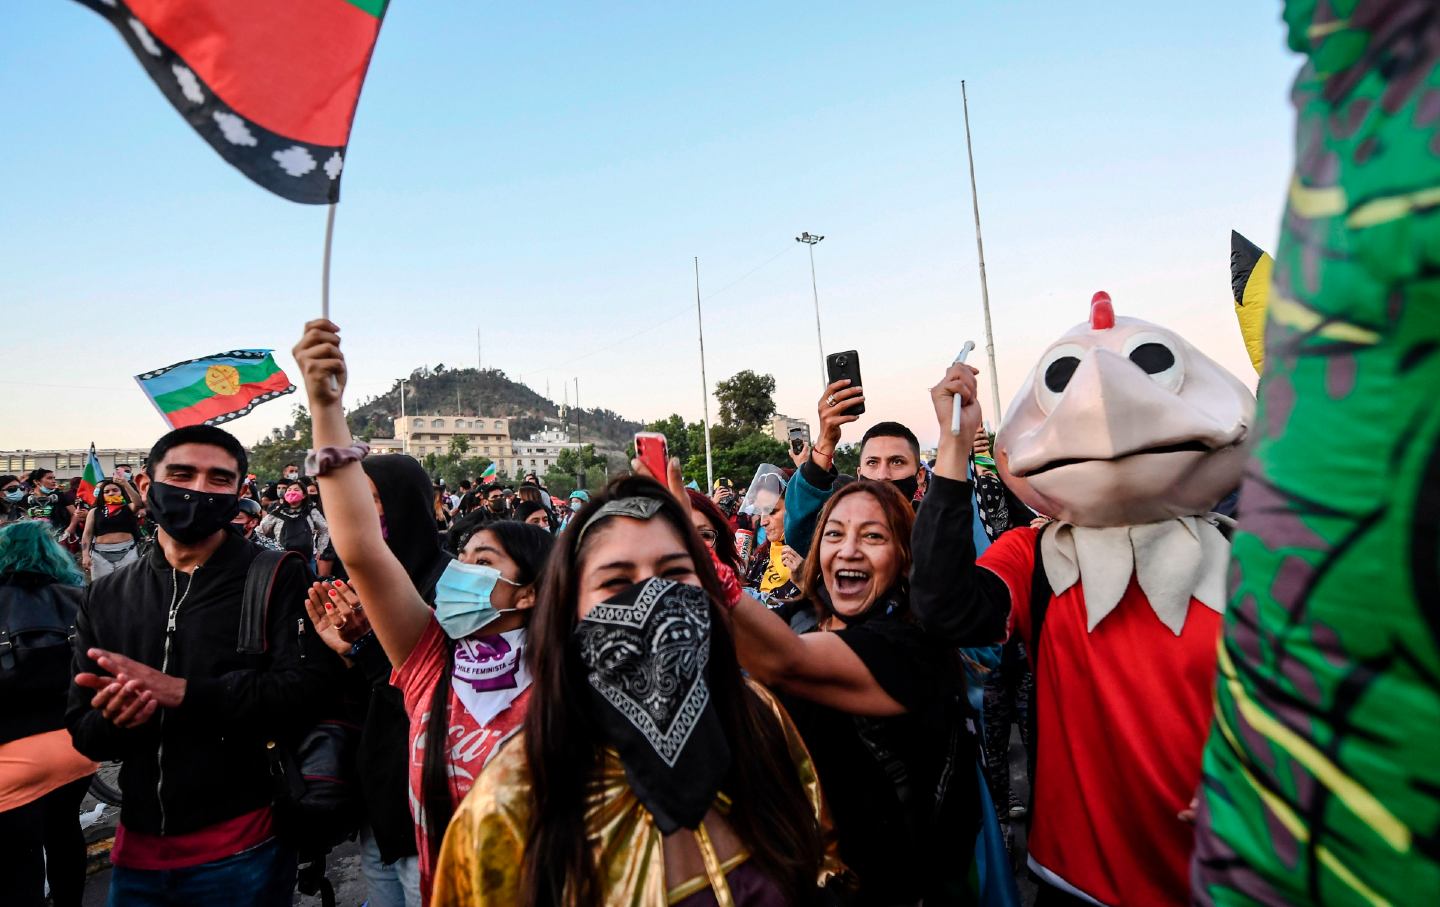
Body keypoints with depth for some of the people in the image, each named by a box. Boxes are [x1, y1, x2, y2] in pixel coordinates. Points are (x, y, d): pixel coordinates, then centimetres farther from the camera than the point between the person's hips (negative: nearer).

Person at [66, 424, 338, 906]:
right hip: (138, 847, 5)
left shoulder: (280, 580, -9)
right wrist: (115, 720, -17)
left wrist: (177, 692, -24)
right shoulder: (106, 596, 6)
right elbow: (83, 731, 5)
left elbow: (307, 692, -21)